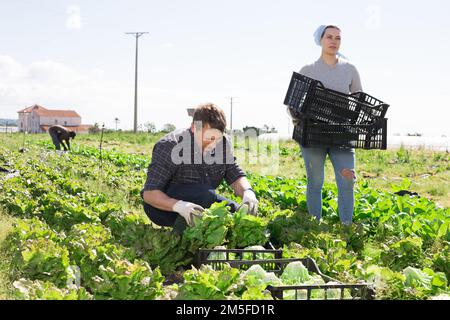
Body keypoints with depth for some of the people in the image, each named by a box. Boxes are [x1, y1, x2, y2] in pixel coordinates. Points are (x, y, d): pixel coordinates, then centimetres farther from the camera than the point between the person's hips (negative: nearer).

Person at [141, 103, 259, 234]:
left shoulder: (222, 143, -6)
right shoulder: (169, 146, -25)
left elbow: (235, 175, -2)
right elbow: (149, 193, -29)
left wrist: (247, 192, -27)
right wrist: (179, 206, -48)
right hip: (166, 207, -7)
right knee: (205, 194, -33)